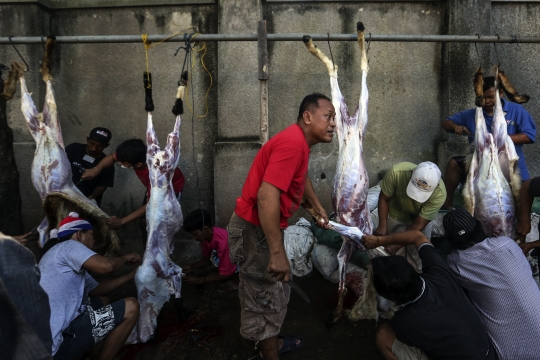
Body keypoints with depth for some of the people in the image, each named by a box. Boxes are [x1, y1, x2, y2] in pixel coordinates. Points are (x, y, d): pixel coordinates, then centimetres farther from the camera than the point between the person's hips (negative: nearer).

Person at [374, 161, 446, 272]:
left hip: (420, 218, 0)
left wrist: (398, 243, -27)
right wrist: (383, 225, -27)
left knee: (417, 255, 9)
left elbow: (419, 224, -27)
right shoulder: (396, 172, -39)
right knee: (396, 254, 8)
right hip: (397, 215, 0)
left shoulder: (439, 194, -37)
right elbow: (384, 198, -20)